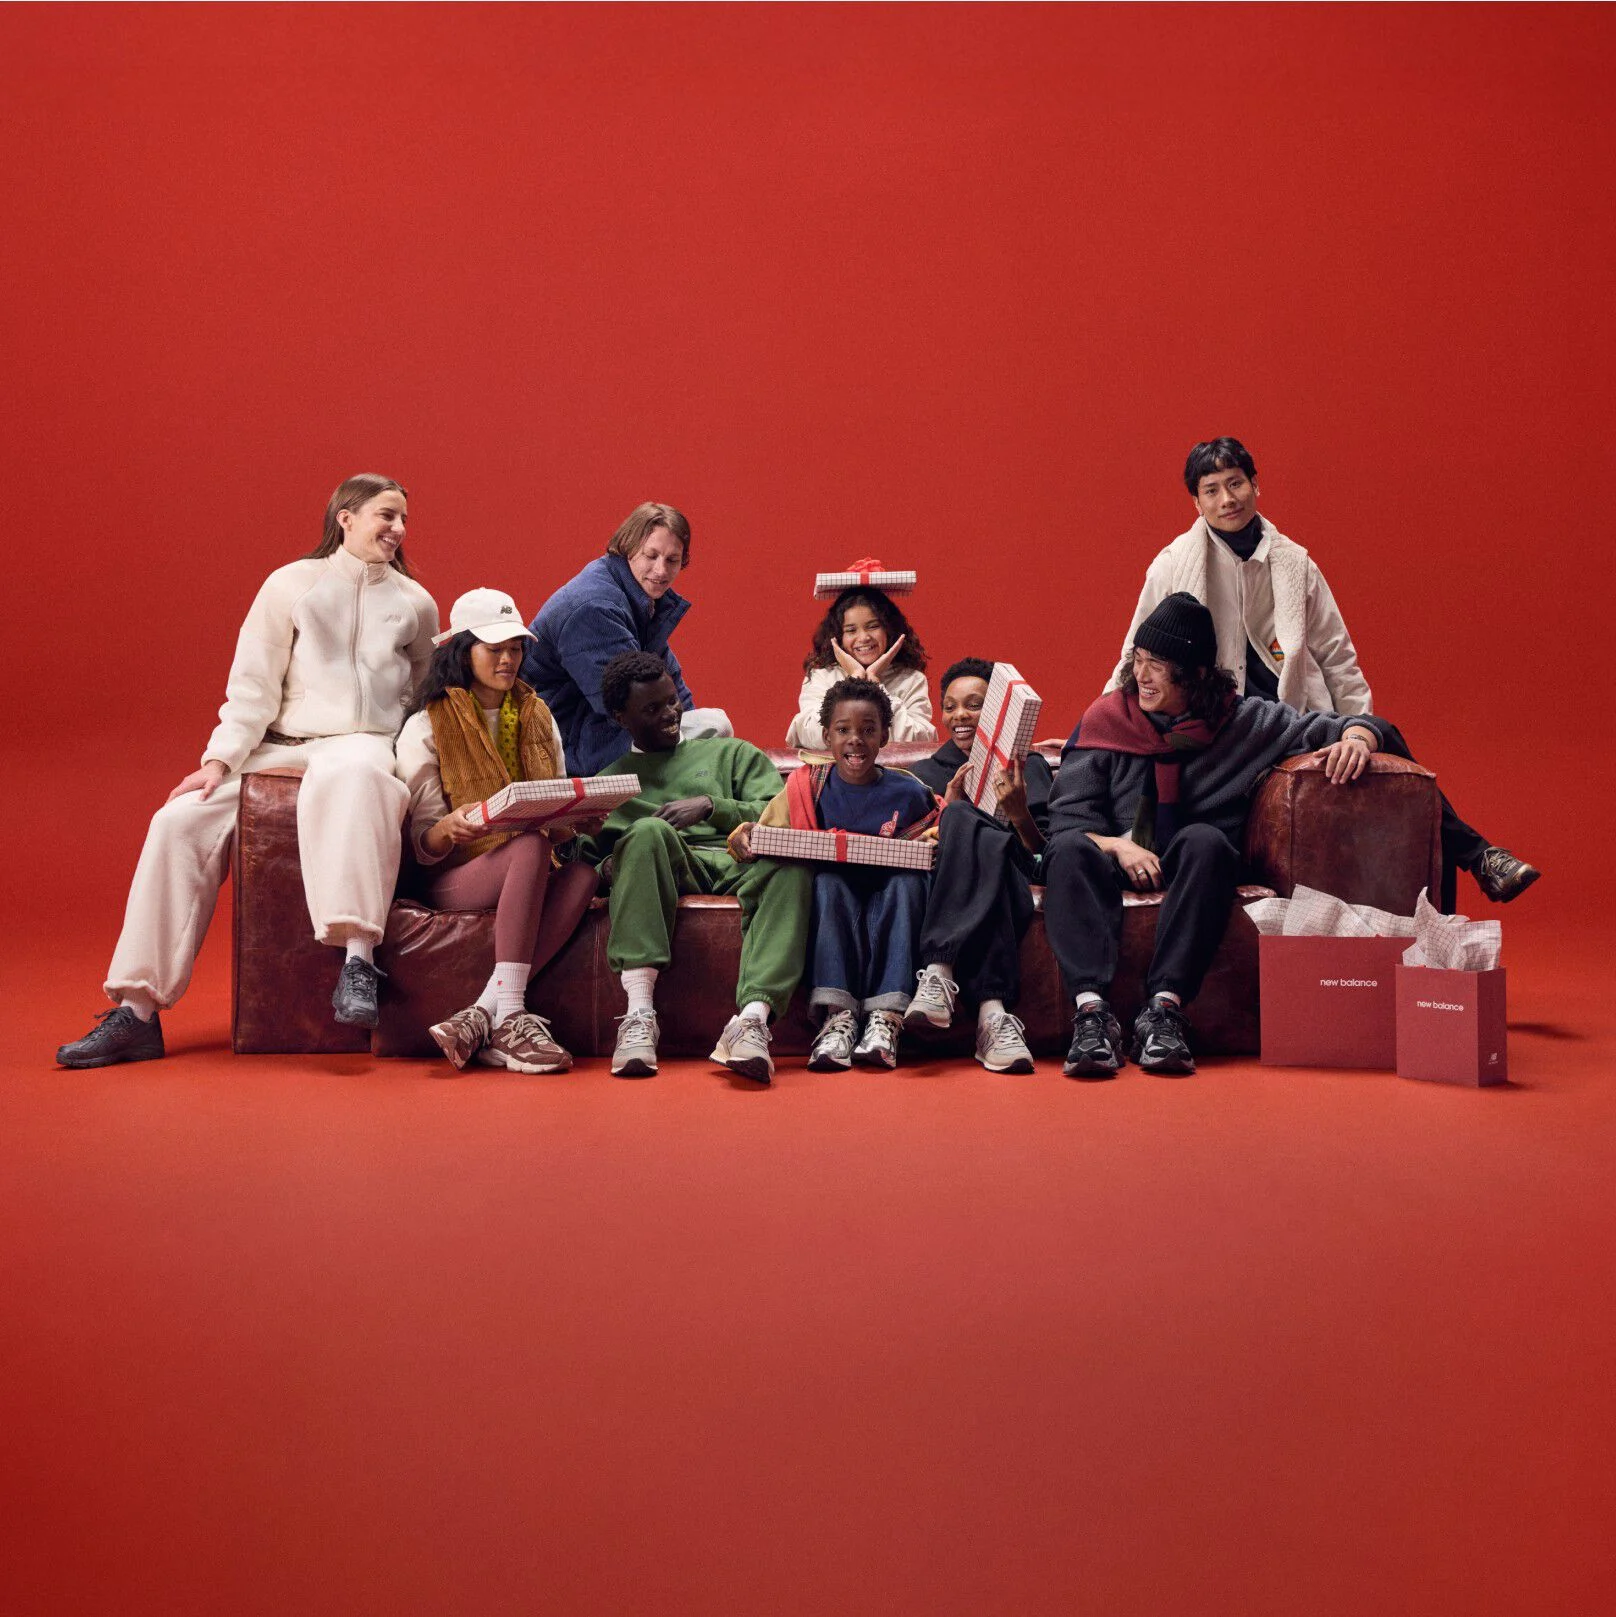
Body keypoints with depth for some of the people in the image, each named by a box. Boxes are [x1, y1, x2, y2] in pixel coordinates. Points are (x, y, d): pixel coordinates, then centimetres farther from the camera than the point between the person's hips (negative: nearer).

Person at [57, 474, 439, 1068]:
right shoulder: (291, 584, 7)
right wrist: (221, 760, -9)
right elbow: (252, 686, 3)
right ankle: (136, 1012, -16)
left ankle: (357, 959, -52)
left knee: (345, 779, -41)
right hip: (279, 746, 2)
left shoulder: (415, 603, 12)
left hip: (362, 745, -2)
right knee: (181, 821, -19)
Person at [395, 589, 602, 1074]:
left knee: (583, 873, -32)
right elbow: (422, 845, -1)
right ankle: (509, 1018, -44)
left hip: (533, 876, 4)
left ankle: (480, 1016, -42)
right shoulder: (427, 727, 3)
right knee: (532, 846, -37)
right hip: (453, 878, -4)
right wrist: (449, 827, -25)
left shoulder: (537, 717, 18)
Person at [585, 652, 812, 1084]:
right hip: (662, 866, 0)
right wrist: (608, 866, -7)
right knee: (649, 830, -36)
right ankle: (639, 1015, -45)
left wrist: (712, 806, -4)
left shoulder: (731, 753, 29)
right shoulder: (607, 781, 30)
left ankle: (752, 1019, -53)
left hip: (740, 864, 0)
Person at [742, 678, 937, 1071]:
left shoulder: (908, 793, 4)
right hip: (833, 905, 0)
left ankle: (885, 1017, -39)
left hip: (890, 901, 0)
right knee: (828, 877, -31)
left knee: (908, 880, -30)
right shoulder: (809, 786, 3)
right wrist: (745, 835, -22)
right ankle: (838, 1013, -41)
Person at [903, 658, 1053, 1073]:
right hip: (939, 891, 1)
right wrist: (948, 806, -2)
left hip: (1011, 890, -1)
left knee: (963, 821, -34)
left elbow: (1044, 859, 11)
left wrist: (1019, 813, -8)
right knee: (961, 817, -36)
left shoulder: (1029, 768, 23)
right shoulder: (924, 772, 28)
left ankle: (940, 974, -50)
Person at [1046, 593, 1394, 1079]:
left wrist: (1356, 738, -16)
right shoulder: (1105, 719, 5)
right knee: (1070, 850, -33)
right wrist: (1117, 846, -21)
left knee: (1204, 840, -35)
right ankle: (1091, 1009, -49)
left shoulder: (1240, 721, 4)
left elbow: (1352, 725, 9)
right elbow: (1067, 818, -1)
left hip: (1190, 870, 0)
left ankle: (1164, 1006, -44)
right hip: (1116, 862, 0)